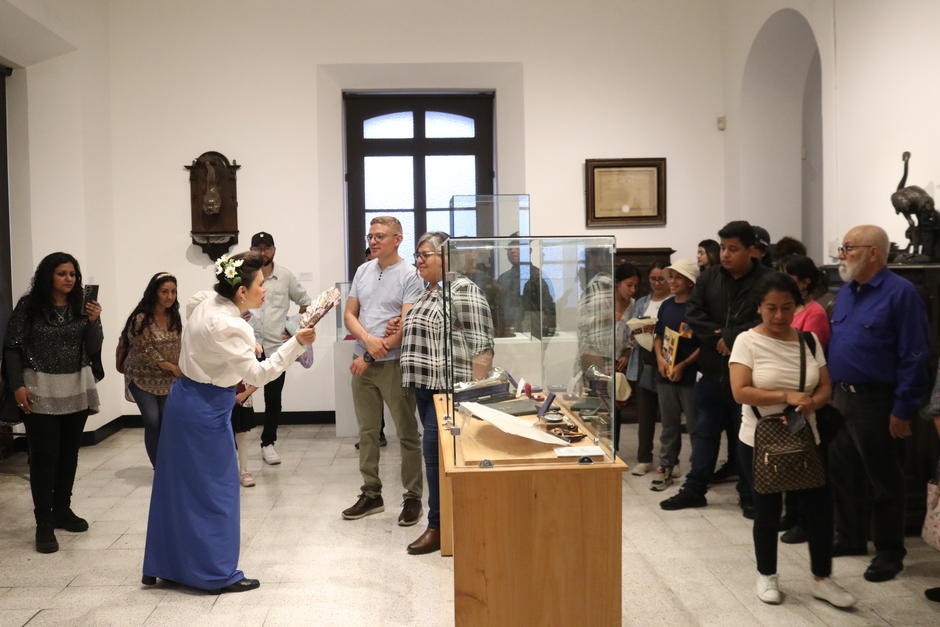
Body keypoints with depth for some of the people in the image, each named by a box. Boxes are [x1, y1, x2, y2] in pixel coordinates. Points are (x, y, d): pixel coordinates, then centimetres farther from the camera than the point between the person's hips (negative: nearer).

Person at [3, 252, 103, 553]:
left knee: (69, 453, 13)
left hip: (77, 389, 4)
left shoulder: (82, 307, 3)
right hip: (40, 390, -4)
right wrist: (18, 385, -12)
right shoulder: (28, 306, -6)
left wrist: (93, 321, -15)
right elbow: (13, 348, -5)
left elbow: (93, 350, 1)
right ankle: (44, 523, 3)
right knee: (44, 457, -2)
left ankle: (62, 510, 27)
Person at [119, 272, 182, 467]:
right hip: (143, 378, -5)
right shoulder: (141, 318, -15)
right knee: (153, 422, -10)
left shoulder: (174, 316, 4)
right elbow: (146, 350, -17)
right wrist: (172, 367, -18)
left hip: (168, 380, 5)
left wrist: (180, 369, 1)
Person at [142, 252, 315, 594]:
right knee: (214, 489, 2)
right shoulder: (227, 326, -26)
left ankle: (160, 565, 29)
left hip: (185, 398, 9)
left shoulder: (205, 302, 2)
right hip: (205, 408, -9)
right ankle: (218, 574, 12)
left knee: (178, 484, 17)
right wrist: (296, 343, -29)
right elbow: (257, 374, -24)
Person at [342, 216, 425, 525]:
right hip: (362, 363, 6)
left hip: (394, 364, -6)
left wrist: (370, 356, -15)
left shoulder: (409, 275, -8)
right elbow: (349, 315, 8)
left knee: (407, 433, 2)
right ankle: (371, 494, 25)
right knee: (367, 432, 13)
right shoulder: (363, 271, 10)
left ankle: (413, 497, 12)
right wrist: (368, 339, -13)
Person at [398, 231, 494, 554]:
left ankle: (438, 527, 1)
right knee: (437, 452, 12)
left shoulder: (463, 291, -12)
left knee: (436, 451, -9)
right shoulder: (429, 292, 16)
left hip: (449, 386, -9)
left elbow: (481, 344, -16)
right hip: (426, 384, 9)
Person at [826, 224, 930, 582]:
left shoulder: (901, 293, -14)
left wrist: (903, 410, -17)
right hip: (841, 396, 8)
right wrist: (830, 392, 11)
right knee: (841, 472, 15)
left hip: (875, 402, -8)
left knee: (883, 480, 5)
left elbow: (914, 356, -15)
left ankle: (890, 552, 19)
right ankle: (851, 538, 31)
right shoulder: (846, 292, 11)